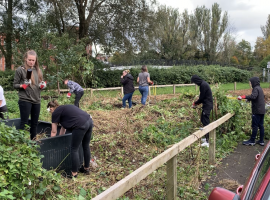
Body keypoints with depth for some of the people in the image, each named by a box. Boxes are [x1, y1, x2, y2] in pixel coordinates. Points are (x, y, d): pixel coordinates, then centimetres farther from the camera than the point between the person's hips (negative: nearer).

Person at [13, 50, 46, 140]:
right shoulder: (20, 70, -4)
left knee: (34, 123, 11)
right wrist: (22, 86, -21)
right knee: (24, 122, -1)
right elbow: (15, 84, -2)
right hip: (25, 101, -5)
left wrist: (42, 85, -4)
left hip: (36, 100, 5)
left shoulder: (38, 70, 10)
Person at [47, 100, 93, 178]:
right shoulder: (64, 108, 30)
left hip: (81, 125, -9)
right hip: (89, 121, 9)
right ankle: (86, 169, 36)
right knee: (86, 146, 21)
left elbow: (54, 132, 12)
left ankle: (74, 173, 16)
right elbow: (63, 127, 35)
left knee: (74, 149, 6)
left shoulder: (55, 113, 7)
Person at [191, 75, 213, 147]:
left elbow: (202, 97, -17)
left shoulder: (203, 85, -19)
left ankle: (208, 141, -7)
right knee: (203, 120, 18)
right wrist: (197, 103, 12)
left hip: (207, 106, -10)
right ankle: (207, 138, 26)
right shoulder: (204, 83, 13)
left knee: (206, 122, -8)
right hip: (207, 105, 10)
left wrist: (195, 103, -2)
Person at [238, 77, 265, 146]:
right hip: (262, 110, 9)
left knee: (254, 126, -2)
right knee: (261, 125, 12)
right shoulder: (260, 88, 14)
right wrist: (249, 99, 16)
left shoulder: (256, 89, -14)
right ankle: (261, 141, 17)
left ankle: (252, 141, 6)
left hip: (257, 111, -9)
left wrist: (243, 97, -35)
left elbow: (253, 96, -31)